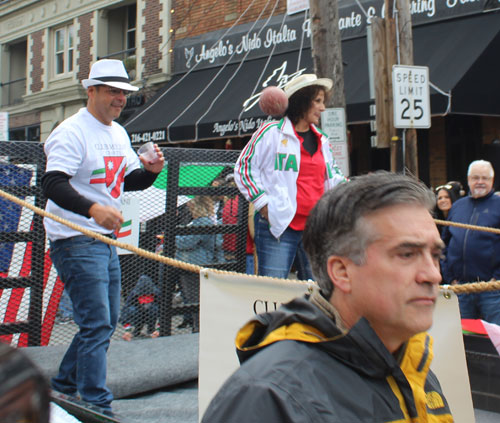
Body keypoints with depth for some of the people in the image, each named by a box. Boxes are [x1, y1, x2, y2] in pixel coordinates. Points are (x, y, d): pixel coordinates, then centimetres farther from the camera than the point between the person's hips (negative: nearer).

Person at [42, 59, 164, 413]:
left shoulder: (119, 133, 15)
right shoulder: (72, 132, -12)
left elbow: (129, 181, 22)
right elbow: (53, 184, -23)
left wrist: (150, 171, -1)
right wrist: (93, 208, -39)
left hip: (106, 241, 9)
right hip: (75, 241, -9)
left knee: (106, 322, 15)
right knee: (96, 325, -11)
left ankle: (63, 389, 29)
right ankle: (97, 408, -4)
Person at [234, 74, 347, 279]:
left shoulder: (321, 140, 18)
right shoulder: (272, 132, -1)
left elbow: (332, 176, 28)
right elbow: (243, 168, 0)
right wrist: (263, 203, -8)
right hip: (278, 224, -6)